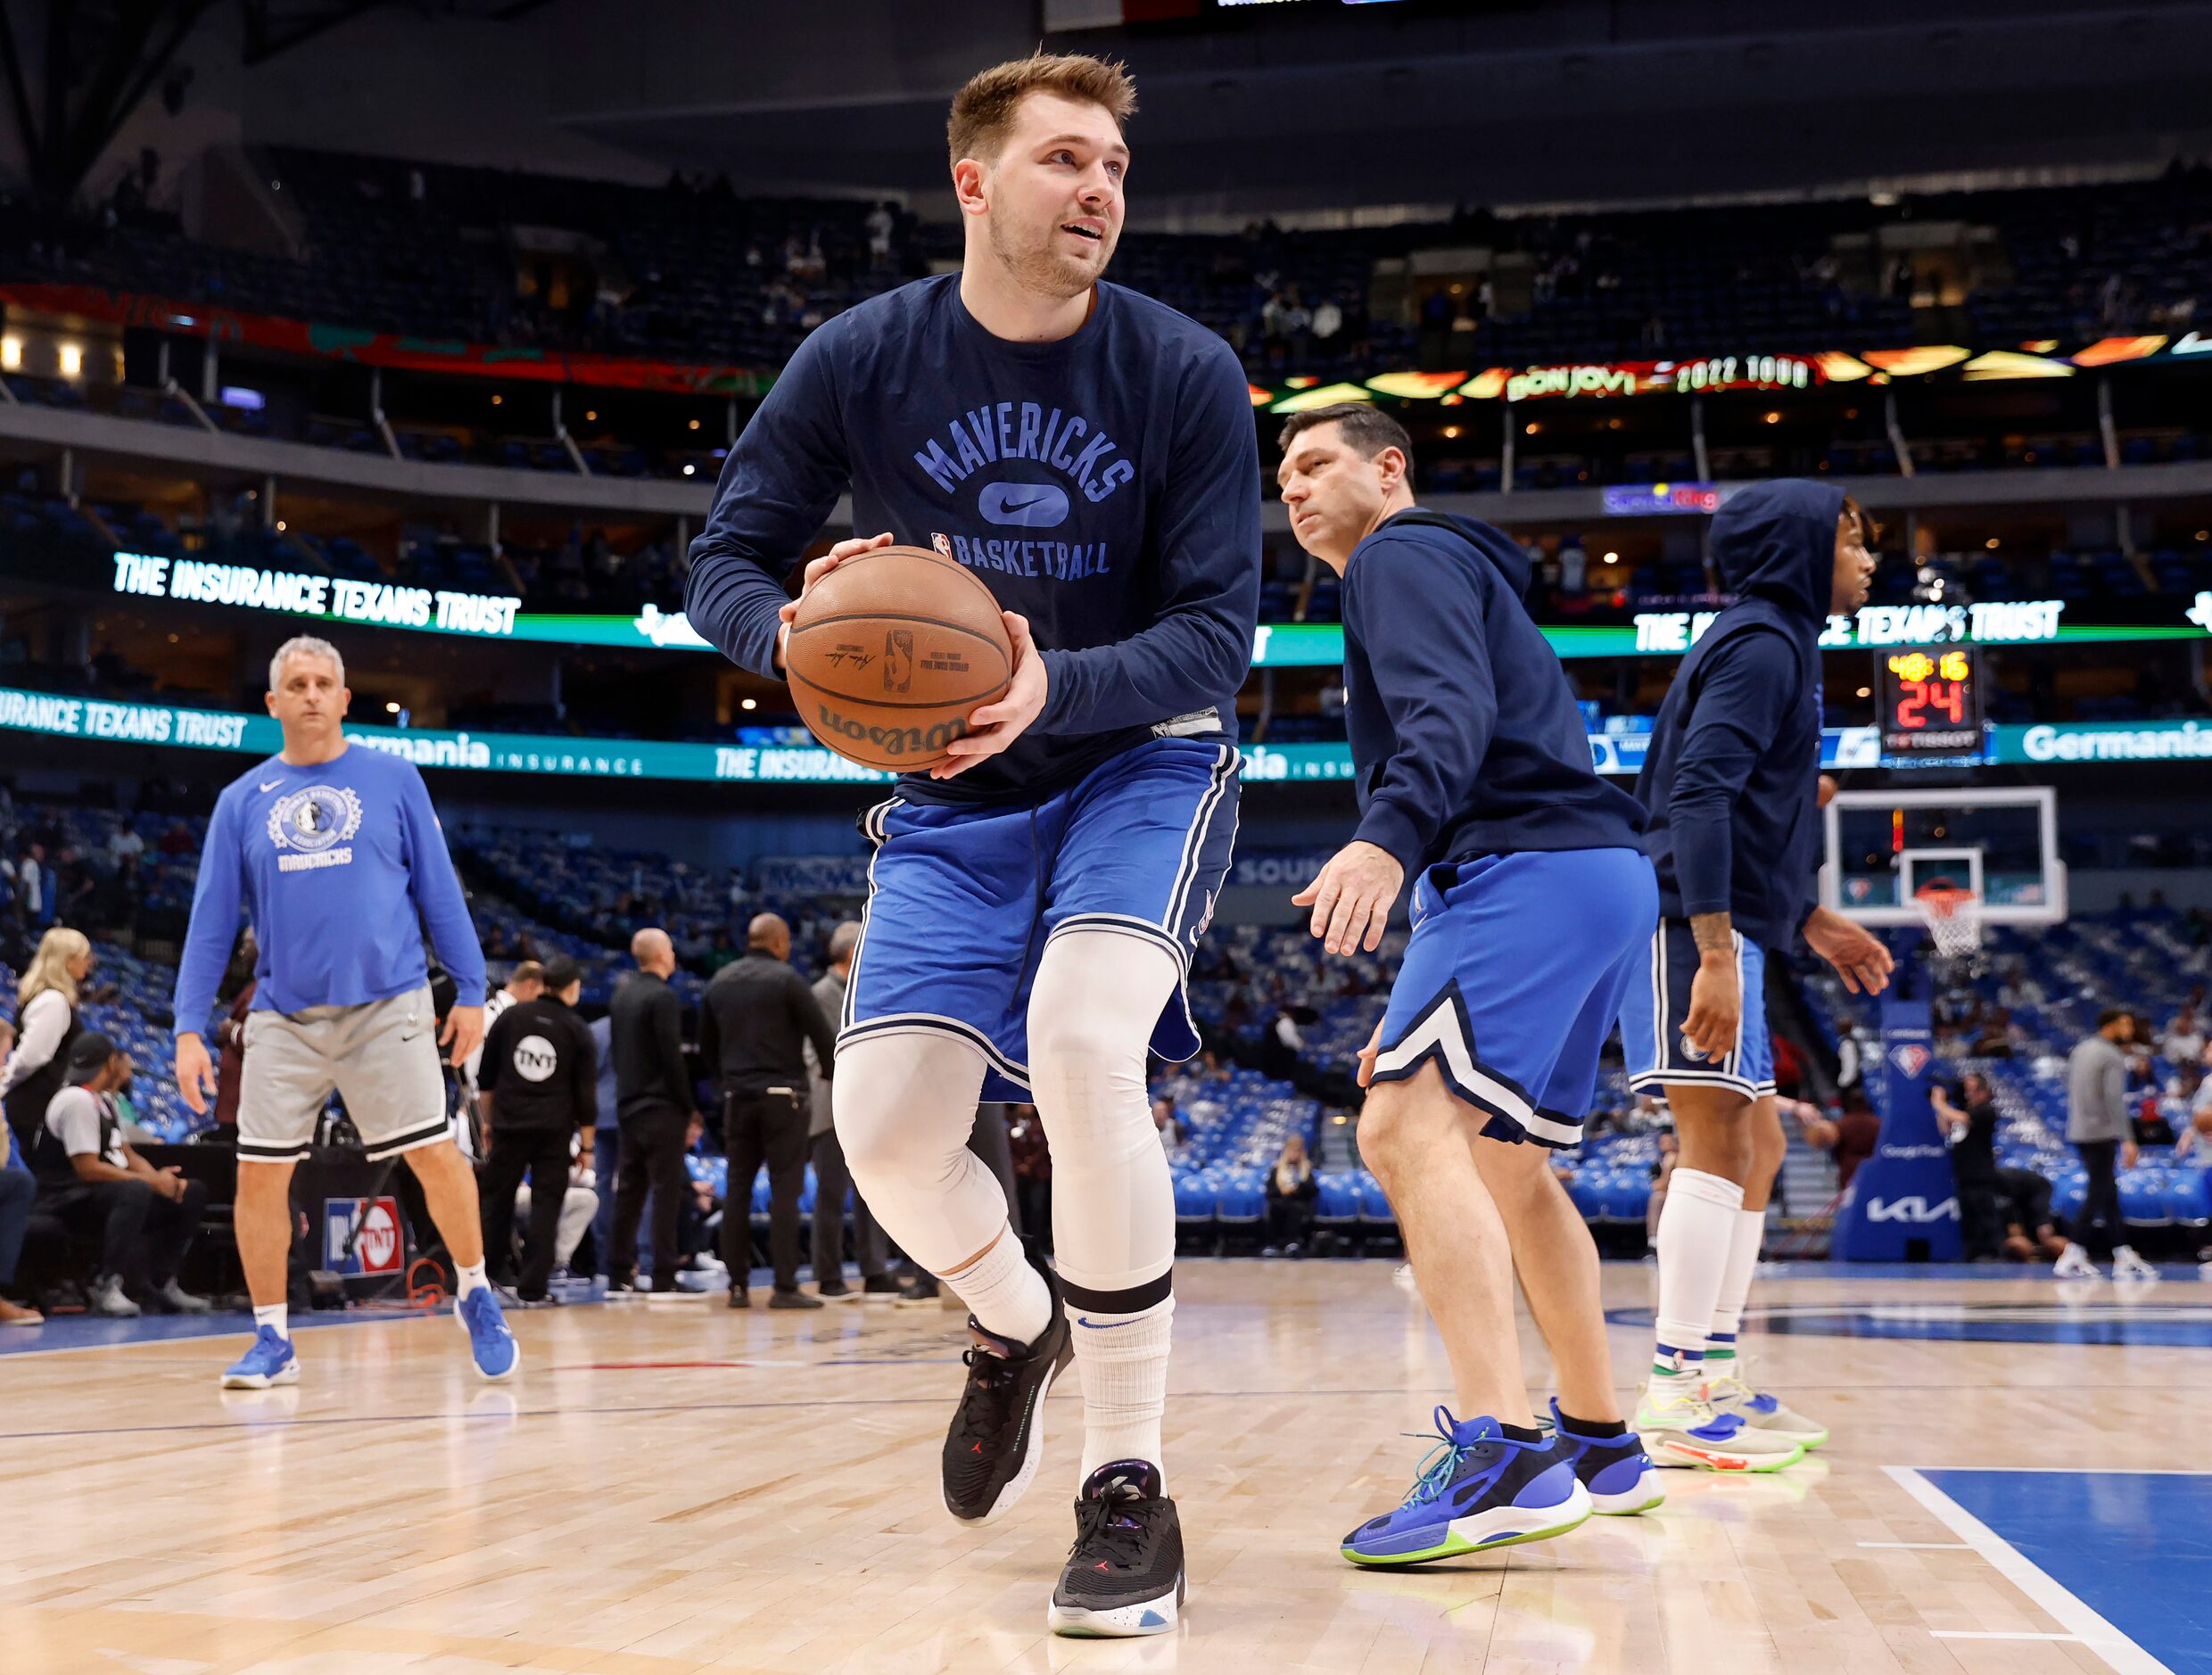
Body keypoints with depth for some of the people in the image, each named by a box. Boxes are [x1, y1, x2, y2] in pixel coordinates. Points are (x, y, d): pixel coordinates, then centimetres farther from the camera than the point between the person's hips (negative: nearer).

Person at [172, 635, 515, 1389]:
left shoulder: (393, 779, 4)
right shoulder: (242, 801, 8)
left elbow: (439, 890, 5)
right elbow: (210, 922, 7)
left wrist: (470, 990, 1)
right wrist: (188, 1029, 0)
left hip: (388, 1007, -2)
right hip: (284, 1016, 2)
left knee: (437, 1156, -7)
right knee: (259, 1174, -1)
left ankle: (476, 1297, 16)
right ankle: (272, 1339, 15)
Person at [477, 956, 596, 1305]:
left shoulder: (510, 1017, 4)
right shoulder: (577, 1030, 0)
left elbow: (486, 1078, 8)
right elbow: (585, 1093, 1)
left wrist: (488, 1120, 18)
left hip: (509, 1124, 2)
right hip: (555, 1130, -1)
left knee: (496, 1201, 11)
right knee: (546, 1205, 3)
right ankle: (532, 1288, 0)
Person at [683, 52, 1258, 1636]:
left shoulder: (1187, 373, -13)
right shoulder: (859, 360, -8)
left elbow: (1219, 635, -14)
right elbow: (728, 559, -2)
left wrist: (1056, 687, -34)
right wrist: (794, 632, -27)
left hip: (1142, 762, -2)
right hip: (956, 797, 3)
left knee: (1080, 1044, -30)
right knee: (886, 1126, -11)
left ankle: (1131, 1486, -15)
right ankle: (1016, 1329, 26)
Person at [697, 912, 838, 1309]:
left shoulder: (720, 982, 11)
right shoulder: (786, 979, -6)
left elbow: (706, 1045, 17)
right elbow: (822, 1034, -7)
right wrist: (834, 1078, 7)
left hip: (737, 1097, 5)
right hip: (782, 1095, -5)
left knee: (737, 1191, 9)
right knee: (785, 1191, -4)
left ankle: (737, 1285, 9)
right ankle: (785, 1287, -6)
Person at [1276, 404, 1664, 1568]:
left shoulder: (1401, 558, 1)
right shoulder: (1456, 570, 32)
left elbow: (1450, 714, -20)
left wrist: (1387, 840, -39)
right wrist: (1422, 1004, 32)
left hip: (1532, 866, -11)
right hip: (1601, 873, 11)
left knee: (1407, 1126, -22)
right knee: (1504, 1162, 20)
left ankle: (1505, 1457, -34)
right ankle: (1599, 1446, 29)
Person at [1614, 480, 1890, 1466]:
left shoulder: (1777, 644, 23)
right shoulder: (1761, 643, -9)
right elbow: (1699, 796, -21)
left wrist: (1810, 922, 25)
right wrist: (1716, 954, -26)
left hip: (1719, 930, 11)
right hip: (1692, 928, -11)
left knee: (1756, 1148, 12)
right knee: (1718, 1143, -13)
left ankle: (1717, 1376, 16)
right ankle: (1676, 1396, -12)